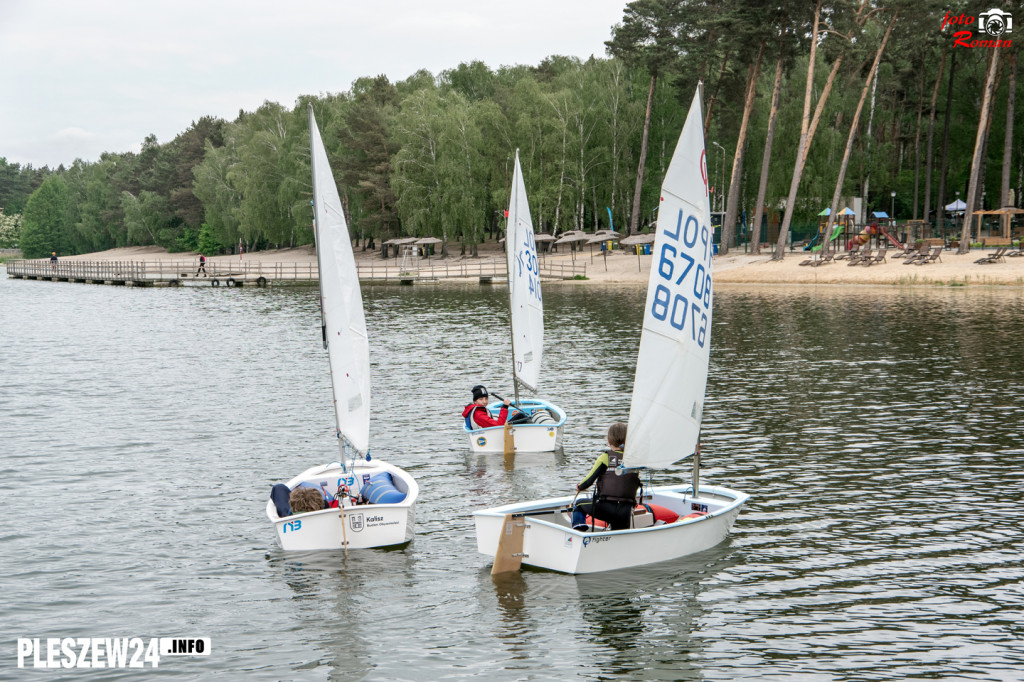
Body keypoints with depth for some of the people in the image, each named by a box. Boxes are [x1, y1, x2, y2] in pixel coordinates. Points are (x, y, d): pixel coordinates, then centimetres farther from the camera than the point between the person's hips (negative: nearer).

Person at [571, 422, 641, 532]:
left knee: (579, 504, 25)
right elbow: (637, 485, 15)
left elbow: (589, 481, -2)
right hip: (626, 511, 2)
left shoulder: (605, 457, -3)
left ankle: (579, 524, 4)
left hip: (605, 508, -2)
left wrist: (579, 487, 21)